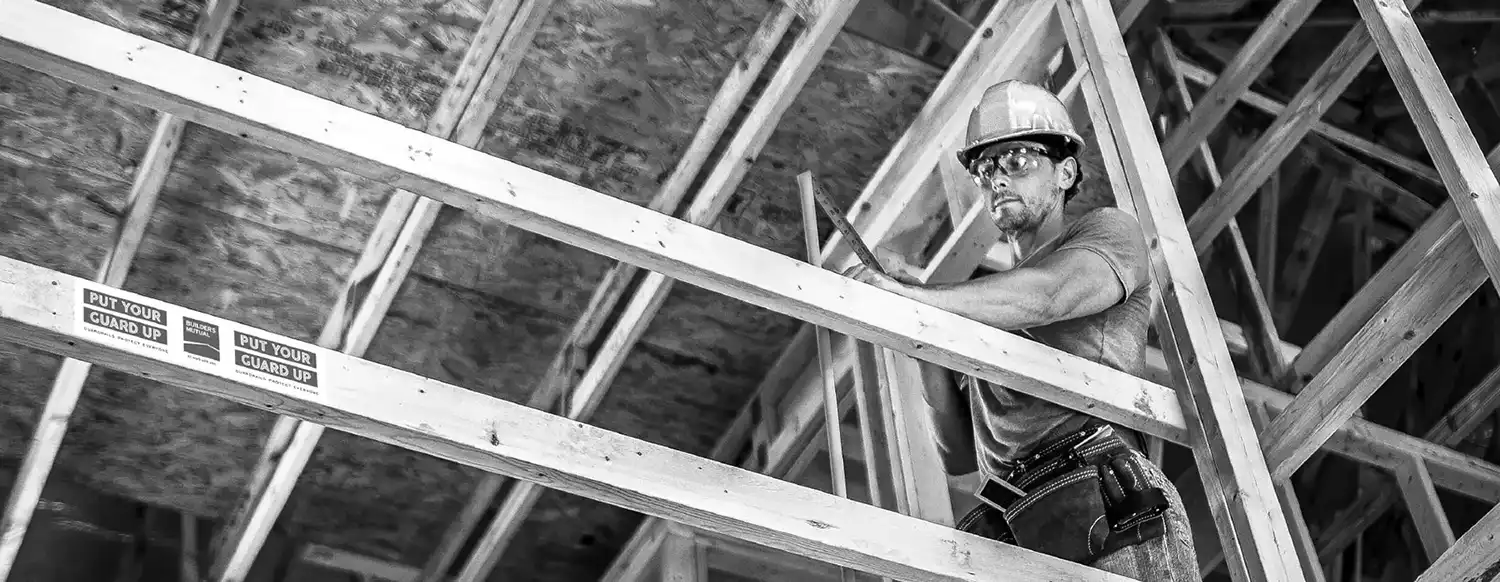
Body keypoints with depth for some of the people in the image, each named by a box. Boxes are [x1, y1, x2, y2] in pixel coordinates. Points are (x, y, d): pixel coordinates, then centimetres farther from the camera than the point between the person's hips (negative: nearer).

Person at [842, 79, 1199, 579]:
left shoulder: (1109, 231, 15)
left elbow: (1046, 295, -10)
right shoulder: (984, 319, 31)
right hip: (1010, 535, 5)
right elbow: (959, 455, 24)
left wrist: (905, 293, -14)